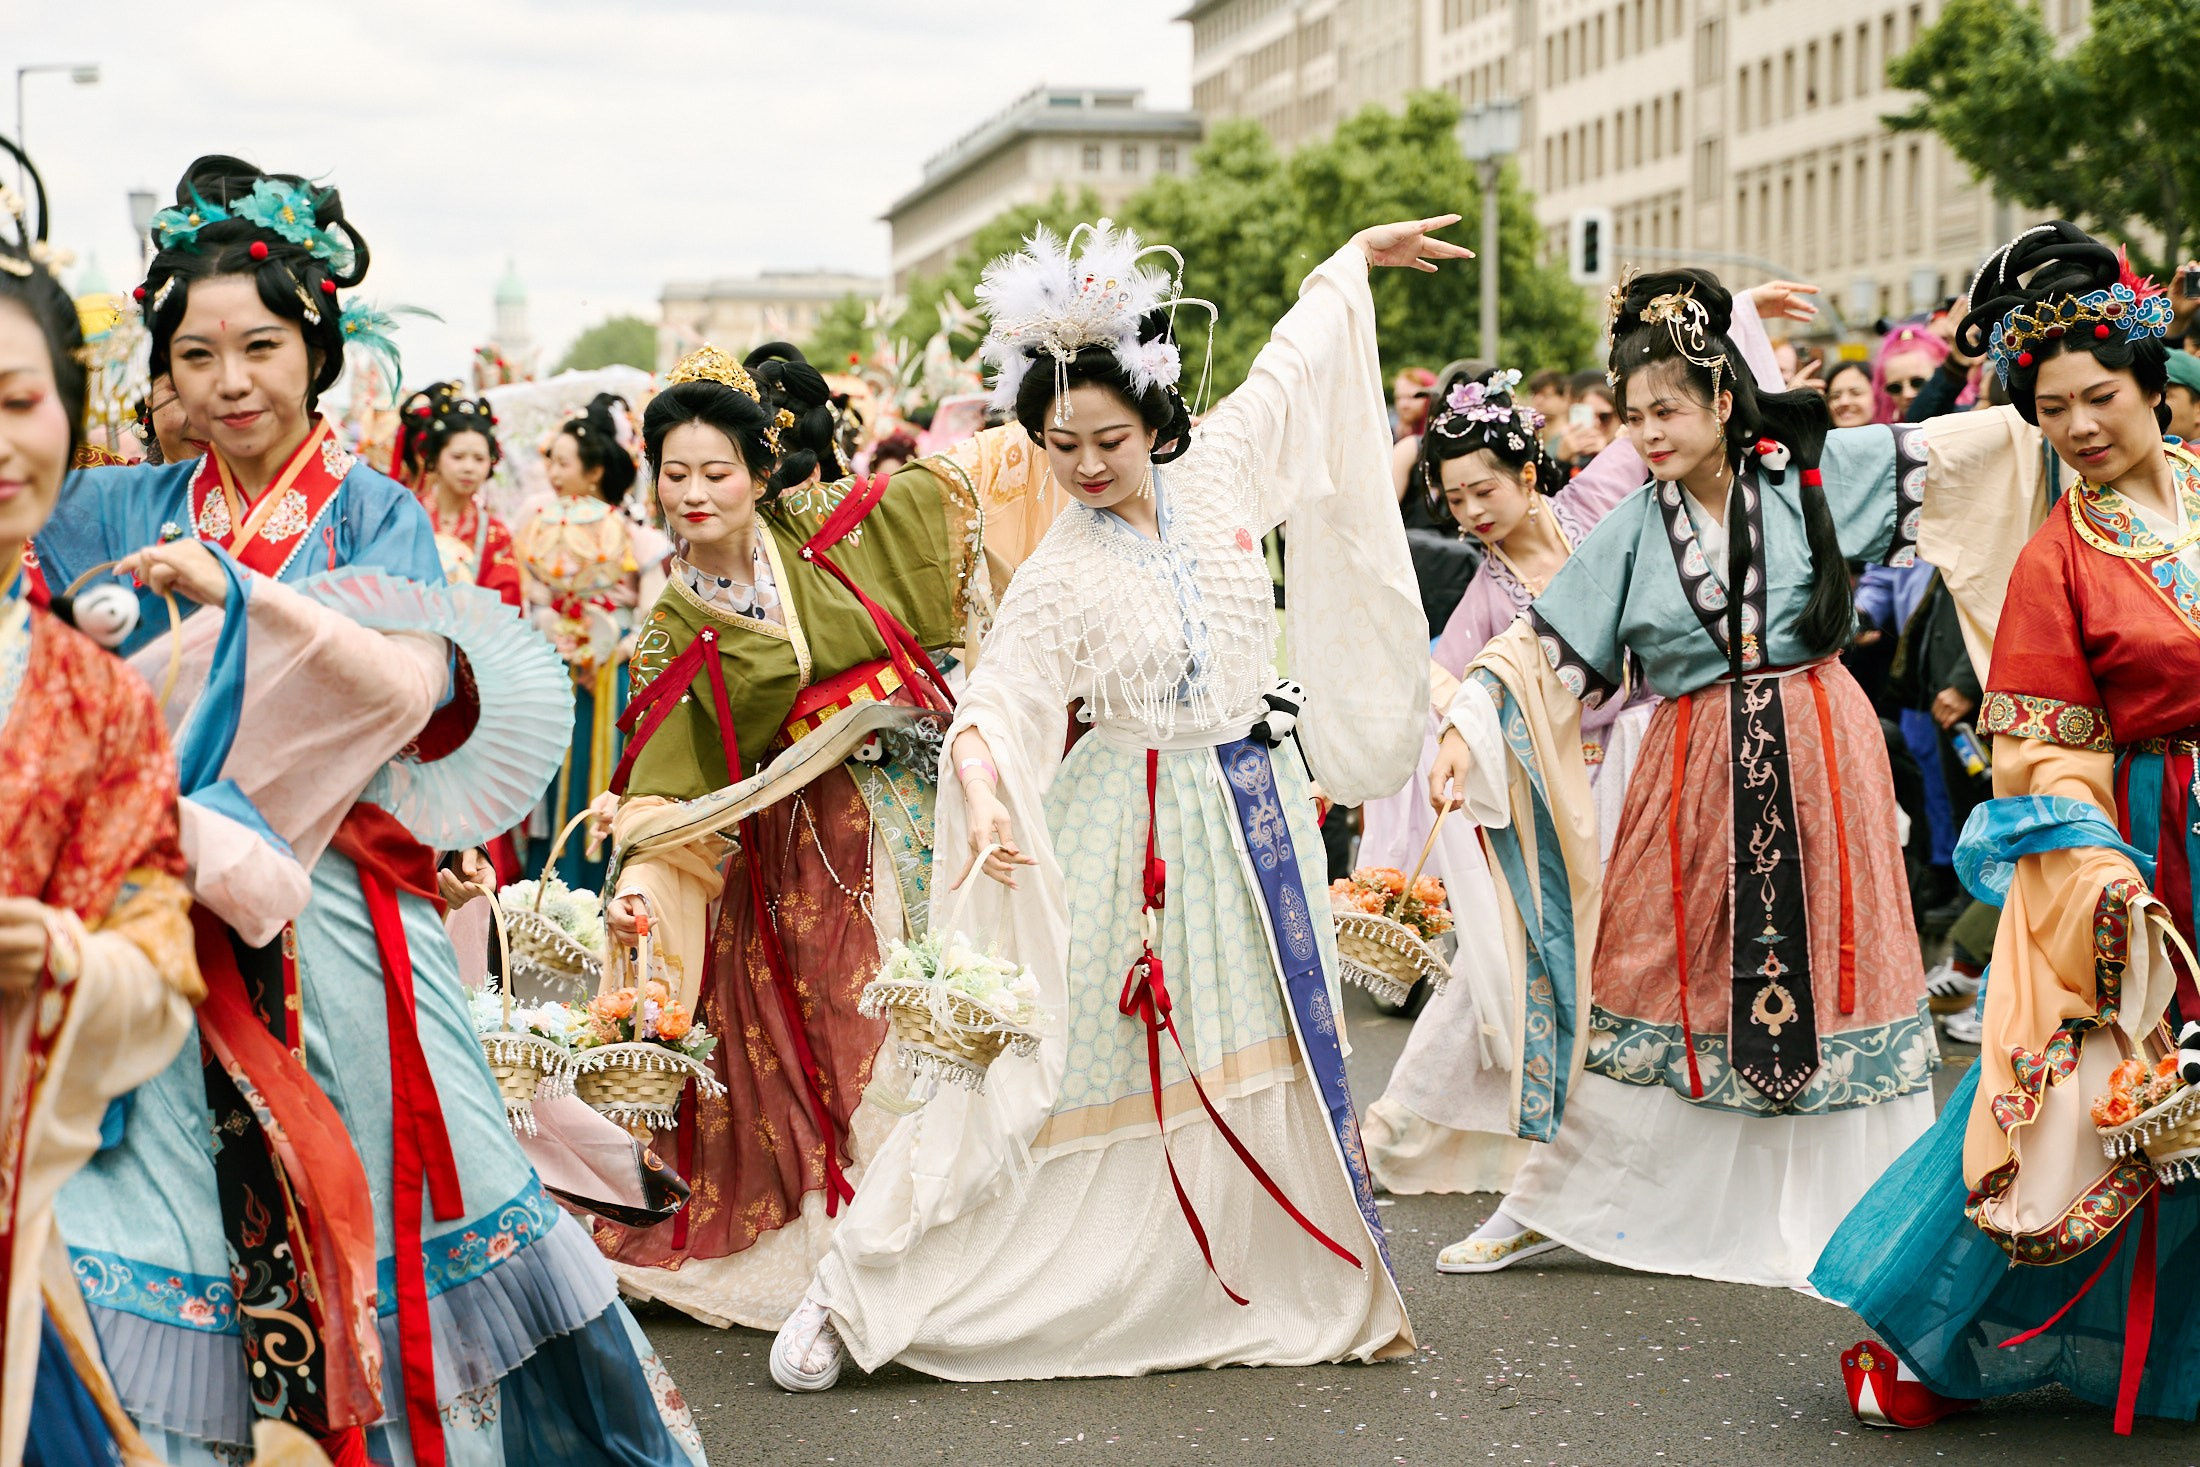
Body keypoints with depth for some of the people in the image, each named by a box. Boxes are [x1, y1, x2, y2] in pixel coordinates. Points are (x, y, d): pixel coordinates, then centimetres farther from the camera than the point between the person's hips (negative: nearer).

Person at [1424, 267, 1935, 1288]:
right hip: (1695, 771, 0)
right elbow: (1547, 647, -2)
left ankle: (1866, 1212, 16)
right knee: (1656, 976, 3)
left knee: (1831, 971, 4)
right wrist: (1468, 730, -13)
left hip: (1817, 755, 0)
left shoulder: (1817, 473, 0)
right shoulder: (1634, 529, 1)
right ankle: (1550, 1194, 13)